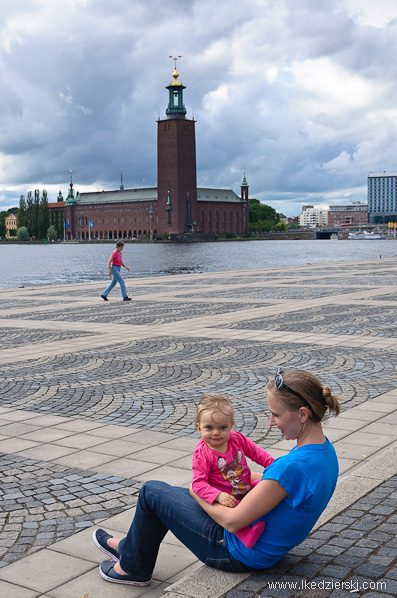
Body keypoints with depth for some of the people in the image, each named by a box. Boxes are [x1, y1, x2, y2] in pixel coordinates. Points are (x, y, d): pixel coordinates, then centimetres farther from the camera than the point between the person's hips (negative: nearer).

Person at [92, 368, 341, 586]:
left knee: (151, 492, 5)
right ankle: (131, 546, 46)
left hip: (241, 554, -9)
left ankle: (134, 568, 26)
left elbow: (233, 522, -26)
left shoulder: (296, 466, -34)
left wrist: (198, 494, -8)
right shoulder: (324, 448, -5)